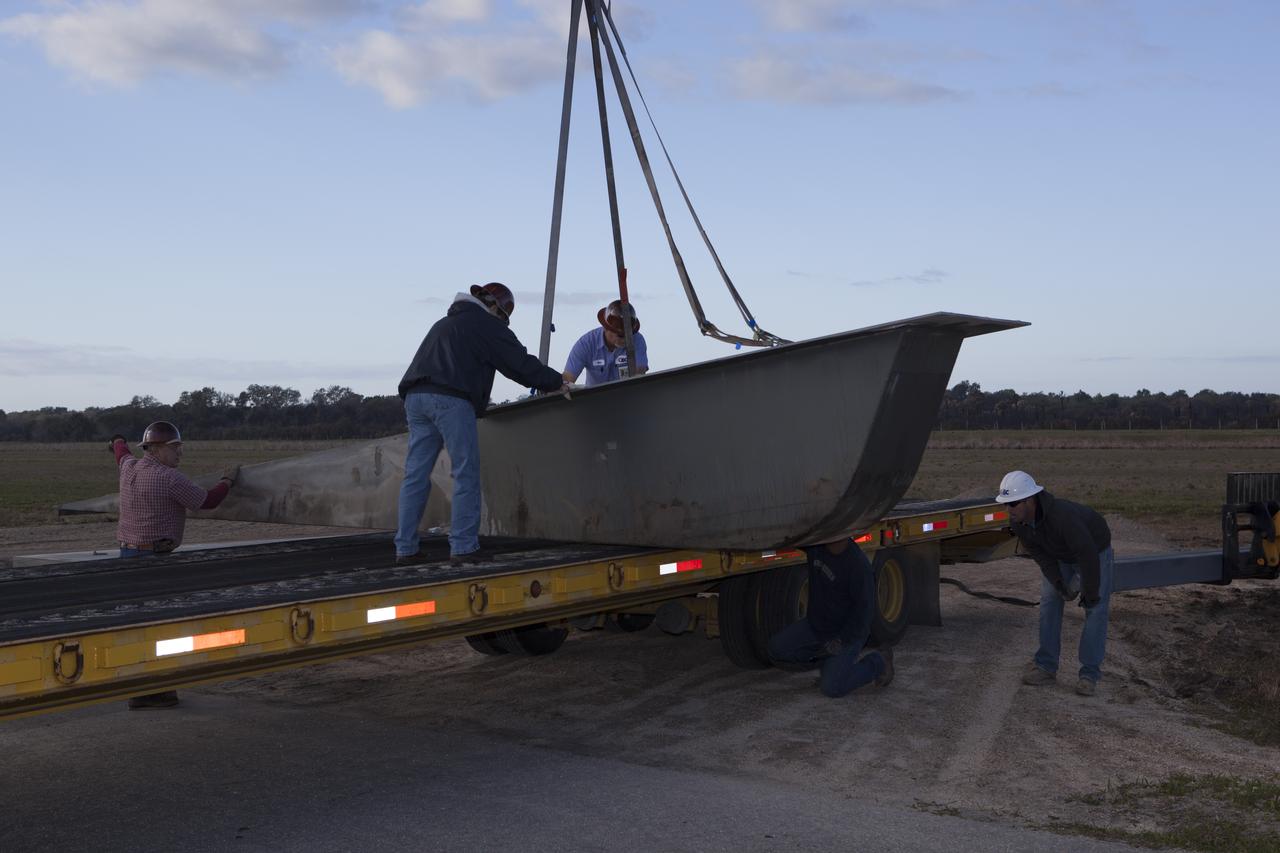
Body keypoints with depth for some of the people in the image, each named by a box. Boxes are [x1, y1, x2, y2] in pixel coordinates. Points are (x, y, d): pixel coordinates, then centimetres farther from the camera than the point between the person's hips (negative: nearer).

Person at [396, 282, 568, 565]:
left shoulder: (444, 323, 33)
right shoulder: (487, 325, 8)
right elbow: (520, 363, 5)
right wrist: (557, 382, 15)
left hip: (415, 397, 8)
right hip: (450, 400, -8)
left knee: (415, 475, 6)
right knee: (466, 475, -4)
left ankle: (405, 548, 4)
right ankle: (463, 546, -8)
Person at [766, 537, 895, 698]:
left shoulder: (858, 565, -27)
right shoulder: (816, 544, -9)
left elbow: (864, 610, -23)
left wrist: (841, 641, -24)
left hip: (848, 631, -7)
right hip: (816, 624, 7)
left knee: (832, 688, -19)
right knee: (777, 647, -9)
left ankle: (876, 663, 6)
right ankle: (829, 661, 12)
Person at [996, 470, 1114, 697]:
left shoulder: (1063, 516, -44)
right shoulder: (1018, 522, -23)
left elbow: (1088, 555, -37)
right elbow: (1041, 555, -11)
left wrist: (1091, 594, -27)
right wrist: (1059, 585, -19)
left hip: (1095, 552, -6)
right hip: (1060, 557, 6)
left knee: (1096, 610, -11)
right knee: (1049, 602, -2)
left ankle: (1089, 674, -7)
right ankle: (1046, 667, 2)